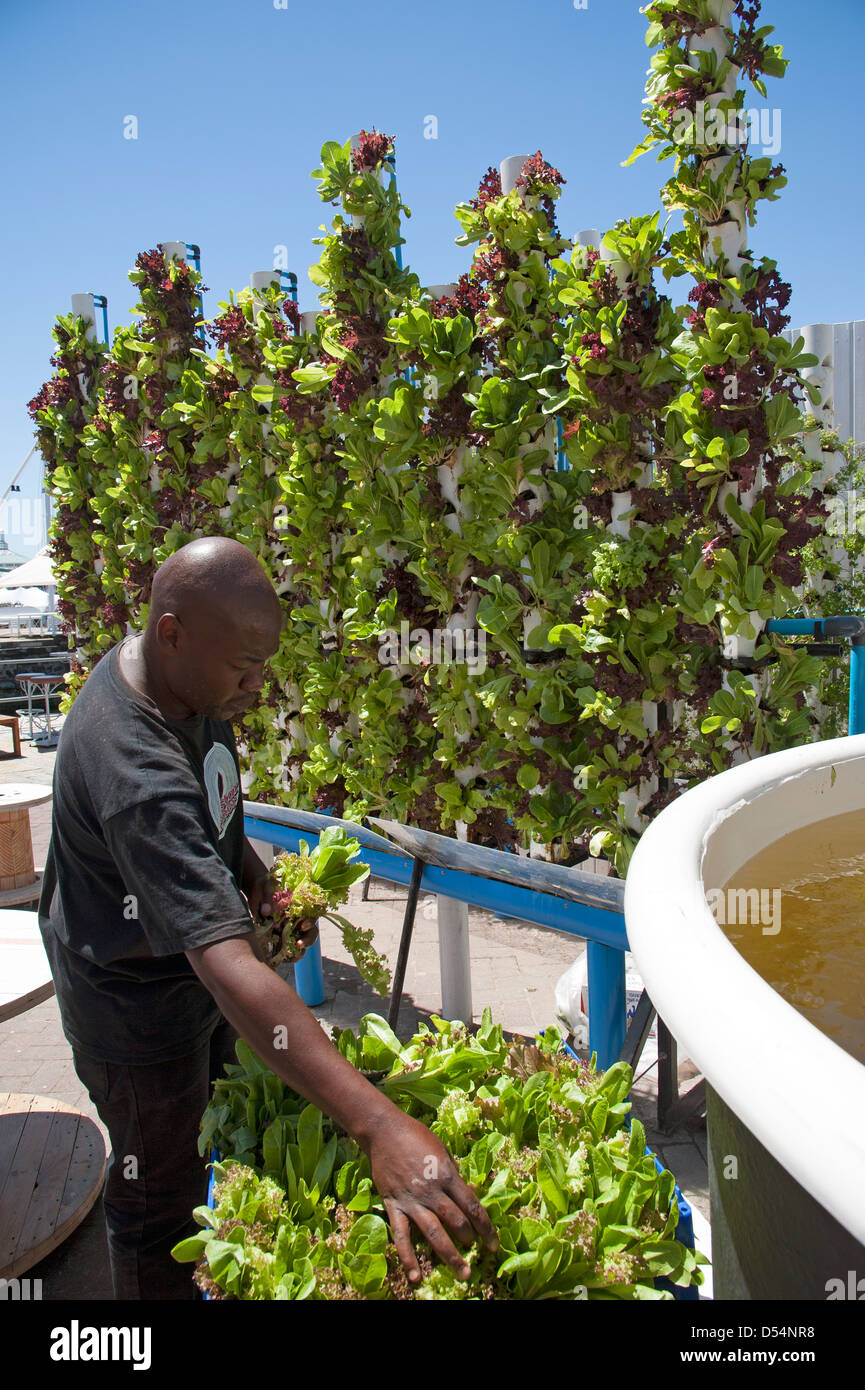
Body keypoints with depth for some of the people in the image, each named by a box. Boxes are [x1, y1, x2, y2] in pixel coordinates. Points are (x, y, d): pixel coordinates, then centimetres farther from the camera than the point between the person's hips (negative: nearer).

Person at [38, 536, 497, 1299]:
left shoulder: (183, 677, -11)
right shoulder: (134, 771, -41)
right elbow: (229, 966, -49)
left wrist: (251, 872, -7)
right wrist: (380, 1126, -53)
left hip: (190, 974, 9)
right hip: (135, 1001, -9)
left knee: (205, 1140, 29)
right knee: (160, 1205, 13)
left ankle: (201, 1273, 55)